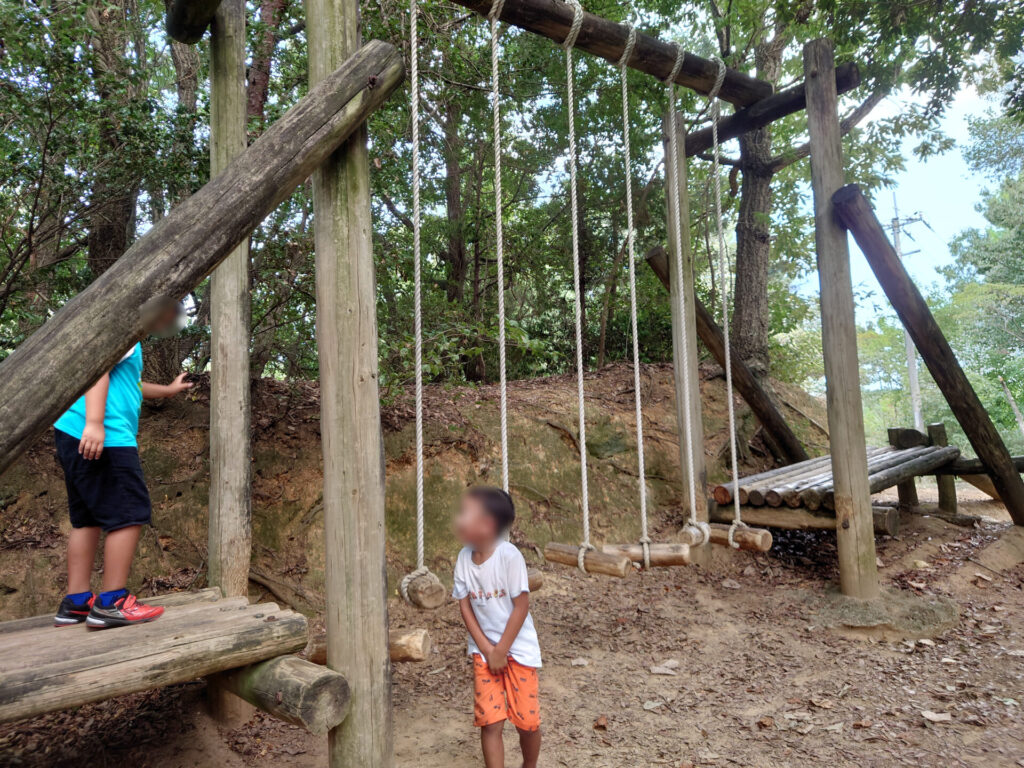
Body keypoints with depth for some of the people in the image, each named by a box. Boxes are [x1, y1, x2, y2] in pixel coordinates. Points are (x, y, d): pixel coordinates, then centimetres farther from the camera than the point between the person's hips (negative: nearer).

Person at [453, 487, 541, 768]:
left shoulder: (509, 555, -22)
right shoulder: (464, 558, -7)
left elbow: (521, 607, -18)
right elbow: (465, 606, -2)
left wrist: (501, 650, -13)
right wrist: (486, 649, -9)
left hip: (518, 648, -3)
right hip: (484, 650, 3)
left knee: (527, 720, 6)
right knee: (490, 722, -2)